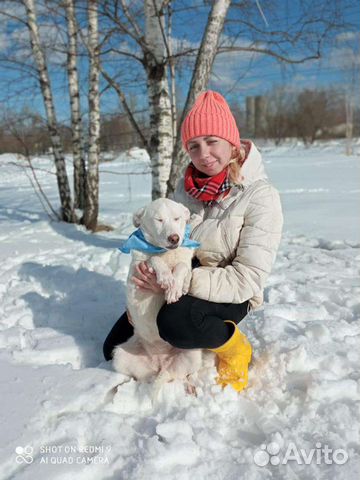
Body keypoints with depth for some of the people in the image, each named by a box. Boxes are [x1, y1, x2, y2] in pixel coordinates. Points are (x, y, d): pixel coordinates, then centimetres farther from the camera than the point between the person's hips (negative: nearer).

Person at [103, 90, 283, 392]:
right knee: (114, 349, 6)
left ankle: (235, 350, -9)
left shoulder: (260, 196, -19)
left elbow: (249, 279, -24)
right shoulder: (188, 185, -1)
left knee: (176, 321, -38)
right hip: (179, 282, 6)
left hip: (229, 295, -5)